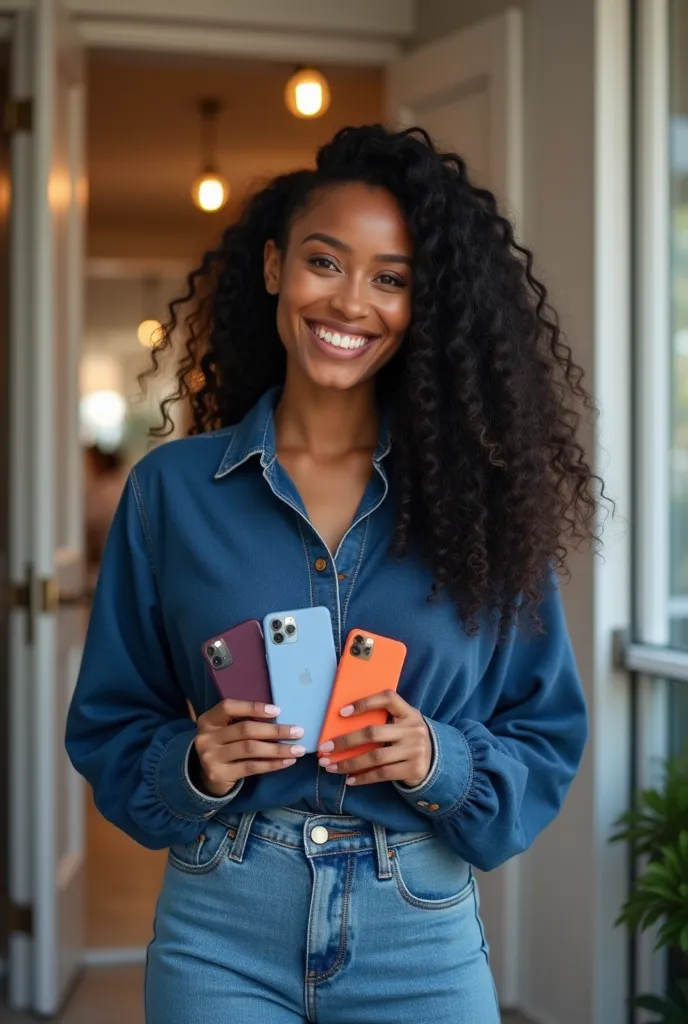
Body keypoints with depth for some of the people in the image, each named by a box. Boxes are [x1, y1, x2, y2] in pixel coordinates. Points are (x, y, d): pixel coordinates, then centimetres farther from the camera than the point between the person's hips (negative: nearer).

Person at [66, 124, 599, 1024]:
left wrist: (438, 762, -16)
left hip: (421, 943, 1)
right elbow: (108, 730, 4)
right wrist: (193, 767, -15)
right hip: (223, 933, 0)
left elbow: (546, 740, 2)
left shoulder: (478, 495, -1)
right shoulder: (171, 491, -1)